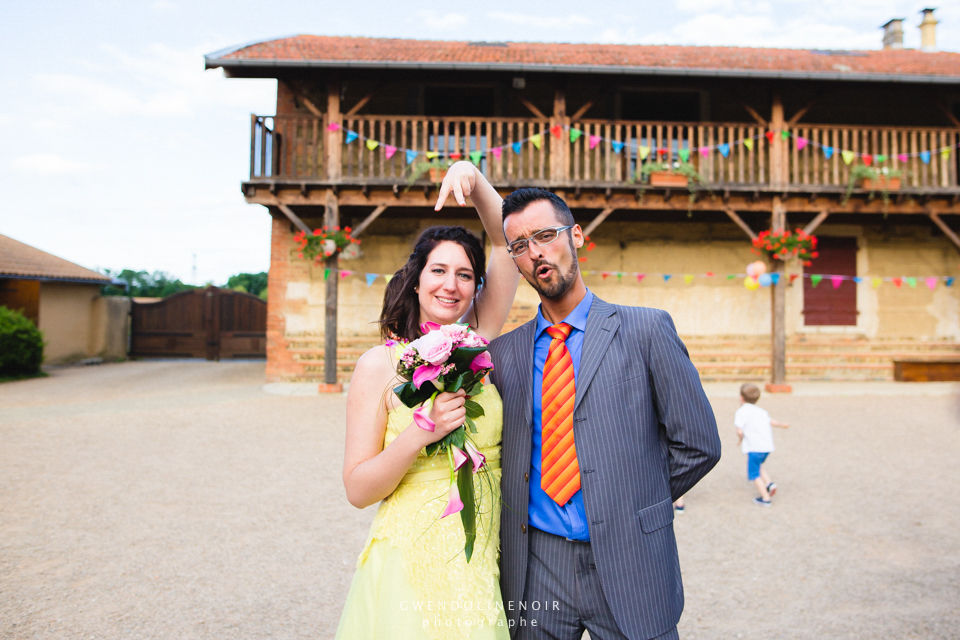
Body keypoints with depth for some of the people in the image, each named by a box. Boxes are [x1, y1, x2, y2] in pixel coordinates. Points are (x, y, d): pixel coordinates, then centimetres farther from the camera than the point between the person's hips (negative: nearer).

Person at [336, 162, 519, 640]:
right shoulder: (380, 364, -8)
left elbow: (507, 241, 0)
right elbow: (358, 489, -9)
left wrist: (474, 178, -12)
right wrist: (422, 432, -23)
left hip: (482, 563, 3)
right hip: (411, 563, -3)